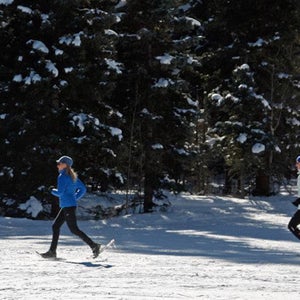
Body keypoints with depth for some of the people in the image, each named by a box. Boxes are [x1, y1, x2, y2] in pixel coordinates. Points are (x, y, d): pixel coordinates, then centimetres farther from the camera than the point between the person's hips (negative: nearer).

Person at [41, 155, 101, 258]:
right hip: (67, 206, 10)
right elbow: (83, 189, 17)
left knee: (74, 229, -8)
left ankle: (94, 246, -9)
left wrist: (52, 191, 0)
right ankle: (52, 251, 13)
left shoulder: (62, 176, -14)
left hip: (68, 206, -10)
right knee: (55, 226, 12)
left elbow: (60, 192, -20)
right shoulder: (72, 176, 14)